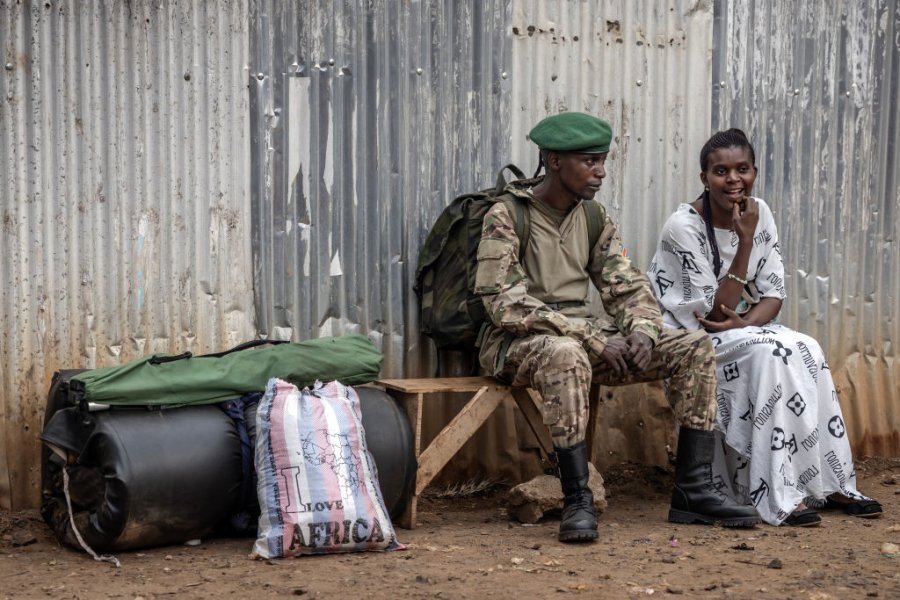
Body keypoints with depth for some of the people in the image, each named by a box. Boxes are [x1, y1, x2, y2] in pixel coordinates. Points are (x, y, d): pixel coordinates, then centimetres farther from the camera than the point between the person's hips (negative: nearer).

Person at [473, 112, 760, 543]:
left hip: (584, 335, 7)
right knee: (566, 355, -42)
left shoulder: (595, 219, 10)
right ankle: (577, 500, -31)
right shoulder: (506, 217, -11)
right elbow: (506, 306, -20)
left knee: (694, 347, -7)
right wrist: (594, 339, -24)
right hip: (517, 342, -7)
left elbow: (628, 287, 11)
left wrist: (641, 330, -14)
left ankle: (693, 489, -7)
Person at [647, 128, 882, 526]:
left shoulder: (760, 213, -1)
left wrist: (746, 323, -21)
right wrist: (745, 242, -25)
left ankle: (831, 484, -14)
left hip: (744, 332, 6)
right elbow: (712, 314, -20)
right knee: (770, 353, -30)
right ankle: (778, 498, -29)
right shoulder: (683, 228, -19)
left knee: (807, 351, -22)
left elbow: (774, 294, 1)